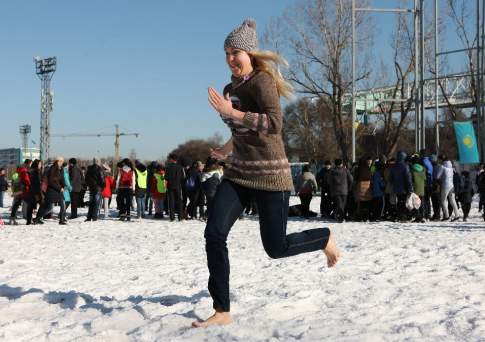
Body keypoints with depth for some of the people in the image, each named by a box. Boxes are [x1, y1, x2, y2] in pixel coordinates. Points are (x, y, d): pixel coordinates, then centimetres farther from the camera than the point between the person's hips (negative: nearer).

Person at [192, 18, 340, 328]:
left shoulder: (262, 81, -13)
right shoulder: (231, 89, 12)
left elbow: (275, 125, -27)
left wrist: (231, 113, -30)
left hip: (270, 174, -7)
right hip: (239, 173, 7)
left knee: (276, 248, 0)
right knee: (214, 234, -11)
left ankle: (324, 238, 32)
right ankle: (222, 312, -5)